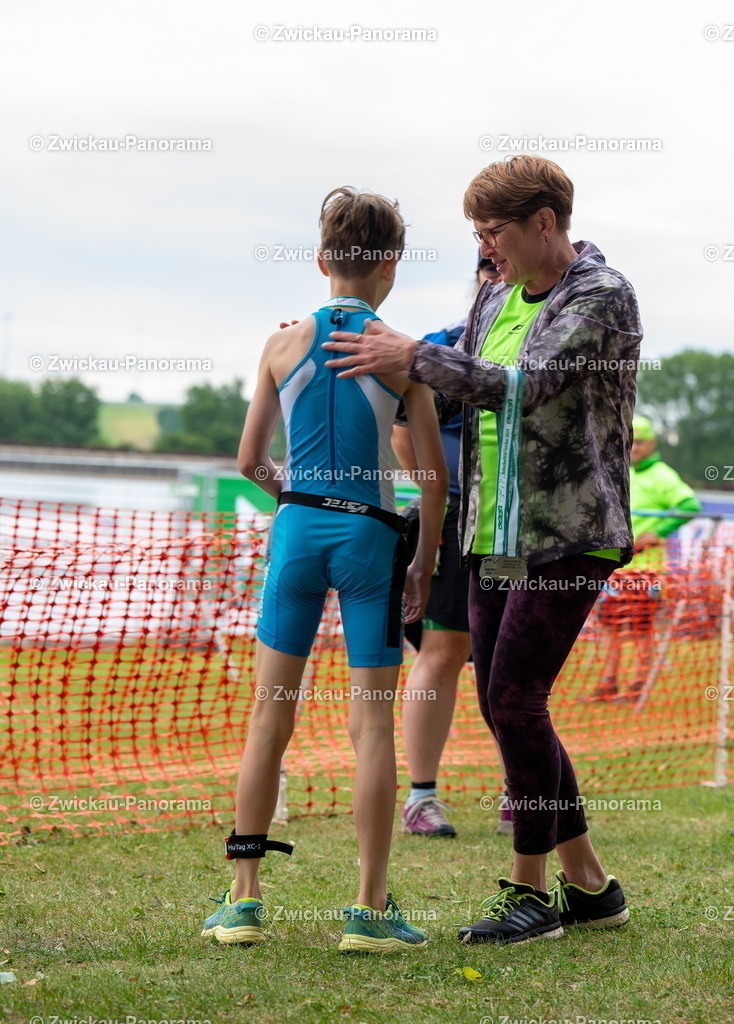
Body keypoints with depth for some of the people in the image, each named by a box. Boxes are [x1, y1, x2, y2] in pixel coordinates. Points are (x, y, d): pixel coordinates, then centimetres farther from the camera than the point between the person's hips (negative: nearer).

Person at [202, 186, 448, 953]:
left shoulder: (285, 344, 1)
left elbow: (249, 462, 4)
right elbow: (435, 473, -3)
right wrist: (424, 564, 8)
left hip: (298, 526, 2)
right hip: (370, 534, -2)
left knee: (270, 717, 9)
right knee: (372, 724, 2)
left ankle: (244, 900, 9)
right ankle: (370, 911, 3)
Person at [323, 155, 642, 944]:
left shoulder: (603, 298, -11)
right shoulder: (496, 300, 13)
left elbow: (526, 386, -23)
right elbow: (449, 398, 20)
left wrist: (412, 357, -23)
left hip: (568, 536, -8)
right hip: (498, 538, 8)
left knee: (515, 699, -12)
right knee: (503, 707, 7)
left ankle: (530, 892, 0)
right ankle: (589, 886, 18)